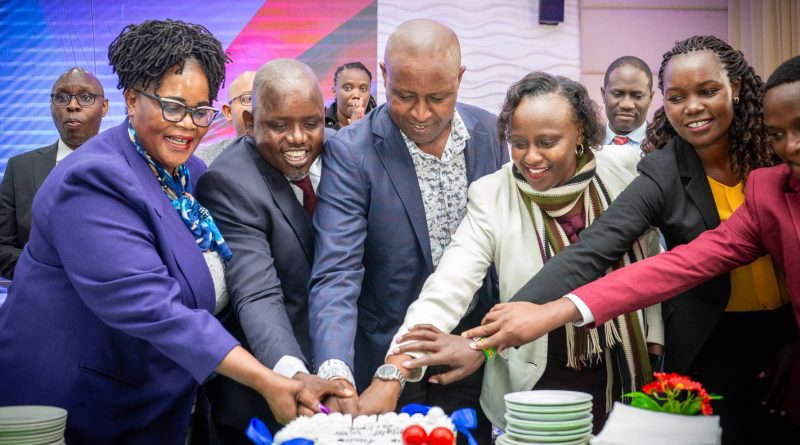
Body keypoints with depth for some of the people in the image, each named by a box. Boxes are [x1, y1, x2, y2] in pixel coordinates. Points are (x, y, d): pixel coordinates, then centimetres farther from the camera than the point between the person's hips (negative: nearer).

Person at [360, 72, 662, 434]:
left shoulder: (624, 170, -7)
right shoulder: (491, 196, -15)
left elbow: (651, 263, 7)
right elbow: (448, 289, -25)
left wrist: (654, 342, 5)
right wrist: (391, 376, -36)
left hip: (628, 378, 2)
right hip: (539, 387, -2)